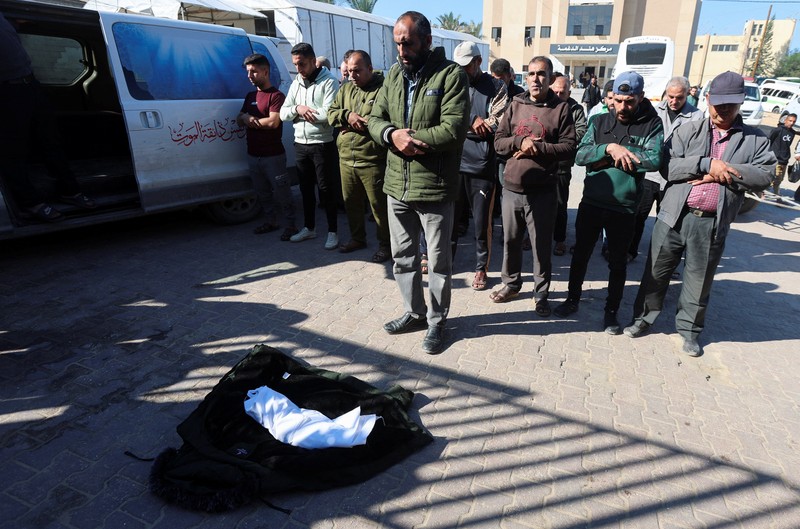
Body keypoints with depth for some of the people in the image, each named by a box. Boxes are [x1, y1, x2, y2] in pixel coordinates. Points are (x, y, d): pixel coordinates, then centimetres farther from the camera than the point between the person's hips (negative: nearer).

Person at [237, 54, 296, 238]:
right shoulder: (250, 96, 16)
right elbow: (239, 119, 15)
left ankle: (291, 225, 7)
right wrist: (245, 117, -9)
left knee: (282, 193, -2)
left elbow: (273, 122, -21)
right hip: (253, 155, 8)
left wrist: (250, 119, -7)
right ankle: (271, 222, 26)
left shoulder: (276, 95, -8)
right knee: (263, 193, 14)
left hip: (273, 155, -8)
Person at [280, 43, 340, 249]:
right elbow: (283, 113, 9)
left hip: (322, 144, -7)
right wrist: (298, 109, -11)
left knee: (326, 189, -1)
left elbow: (329, 114, -22)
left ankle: (332, 232, 10)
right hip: (300, 144, 7)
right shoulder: (296, 83, 13)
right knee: (306, 188, 14)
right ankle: (309, 228, 28)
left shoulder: (328, 82, -9)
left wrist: (305, 111, -11)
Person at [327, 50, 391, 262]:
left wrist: (358, 124, -14)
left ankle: (385, 244, 16)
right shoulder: (345, 89, 15)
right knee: (351, 203, 17)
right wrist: (347, 116, -9)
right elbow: (331, 113, 12)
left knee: (379, 205, 1)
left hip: (373, 161, -7)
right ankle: (357, 238, 35)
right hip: (346, 159, 7)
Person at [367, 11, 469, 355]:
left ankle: (436, 322, 27)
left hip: (434, 188, -6)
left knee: (438, 261, 8)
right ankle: (414, 312, 36)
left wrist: (406, 137, -15)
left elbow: (453, 129, -19)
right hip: (396, 186, 6)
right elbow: (375, 119, 6)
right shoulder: (393, 75, 10)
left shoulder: (451, 75, -8)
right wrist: (394, 135, -16)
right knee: (402, 257, 16)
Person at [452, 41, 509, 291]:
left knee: (482, 221, 4)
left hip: (482, 164, -3)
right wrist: (473, 121, -16)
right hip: (453, 161, 3)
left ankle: (481, 268, 20)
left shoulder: (496, 87, 3)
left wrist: (464, 124, -11)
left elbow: (498, 125, -9)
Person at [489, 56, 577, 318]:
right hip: (512, 187, 3)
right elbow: (498, 141, 4)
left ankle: (541, 293, 22)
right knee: (511, 240, 14)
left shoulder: (561, 108, -1)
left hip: (542, 191, -3)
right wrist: (520, 141, -14)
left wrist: (538, 147, -17)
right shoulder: (515, 104, 8)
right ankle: (511, 284, 33)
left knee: (542, 245, 6)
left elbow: (569, 148, -6)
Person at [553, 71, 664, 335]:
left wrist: (616, 155, -16)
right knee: (580, 255, 13)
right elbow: (580, 155, -7)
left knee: (618, 263, 10)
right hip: (591, 203, 2)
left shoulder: (652, 125, -3)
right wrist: (609, 148, -21)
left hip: (623, 208, -2)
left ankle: (611, 311, 26)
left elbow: (654, 160, -19)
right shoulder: (600, 122, 4)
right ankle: (572, 300, 33)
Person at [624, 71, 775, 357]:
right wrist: (707, 164, -17)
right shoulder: (688, 131, 5)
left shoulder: (755, 139, 7)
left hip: (713, 224, 0)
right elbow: (668, 166, -8)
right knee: (657, 271, 11)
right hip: (674, 216, 0)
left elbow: (765, 175, -6)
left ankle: (689, 329, 31)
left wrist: (722, 171, -14)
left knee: (699, 280, 13)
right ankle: (645, 317, 30)